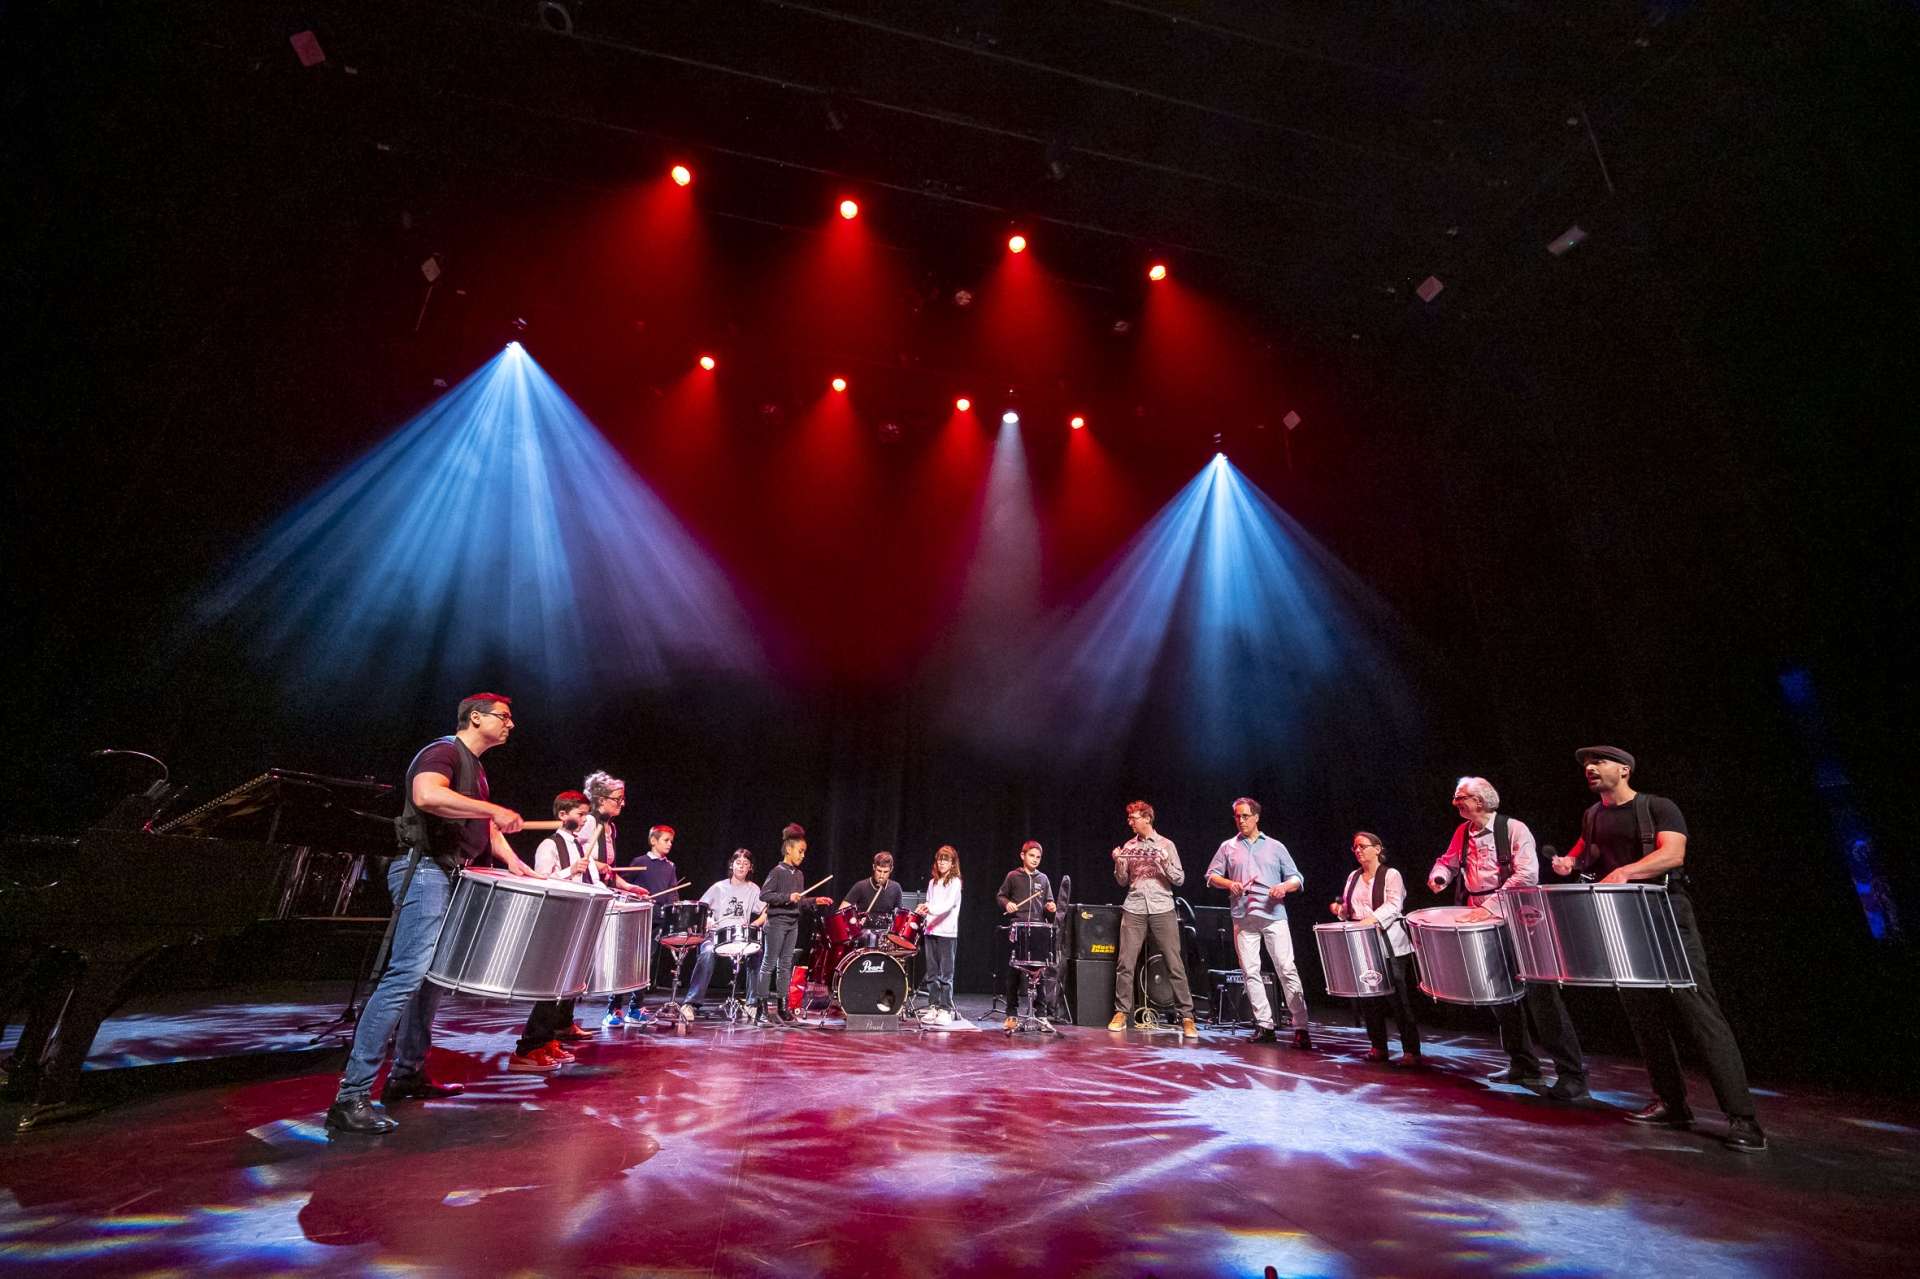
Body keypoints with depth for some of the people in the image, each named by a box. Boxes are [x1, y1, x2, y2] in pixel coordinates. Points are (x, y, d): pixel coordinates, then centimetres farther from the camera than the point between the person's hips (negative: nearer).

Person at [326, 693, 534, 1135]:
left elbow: (486, 826, 25)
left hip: (451, 877, 10)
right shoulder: (443, 752, -10)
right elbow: (426, 796, -31)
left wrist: (512, 861, 13)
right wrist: (495, 809, -28)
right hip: (425, 871, -10)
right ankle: (352, 1096, -12)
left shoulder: (476, 769, 20)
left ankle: (407, 1074, 24)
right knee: (407, 975, -16)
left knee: (433, 976, 14)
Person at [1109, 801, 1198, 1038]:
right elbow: (1123, 881, 13)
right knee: (1125, 963, 0)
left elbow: (1180, 880, 2)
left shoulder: (1166, 845, 3)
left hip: (1162, 909, -2)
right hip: (1134, 910, 2)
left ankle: (1187, 1017, 6)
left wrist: (1165, 863, -15)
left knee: (1175, 964, -2)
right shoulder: (1128, 847, 10)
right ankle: (1121, 1012, 11)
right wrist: (1118, 863, -5)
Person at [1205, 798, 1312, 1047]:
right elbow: (1211, 875, 11)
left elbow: (1297, 879, 9)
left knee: (1287, 970, -6)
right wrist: (1229, 884, -8)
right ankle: (1264, 1025, 12)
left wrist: (1285, 887, -12)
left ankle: (1301, 1028, -2)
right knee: (1250, 972, 3)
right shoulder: (1228, 847, 12)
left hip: (1274, 916, -2)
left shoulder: (1275, 847, 9)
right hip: (1243, 918, 2)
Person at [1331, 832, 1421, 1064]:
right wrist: (1340, 910, 0)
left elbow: (1394, 905, -15)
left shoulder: (1391, 875, -2)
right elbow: (1349, 908, 22)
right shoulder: (1353, 877, 15)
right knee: (1368, 998, 6)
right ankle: (1378, 1047, 17)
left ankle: (1411, 1051, 5)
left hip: (1390, 946, -5)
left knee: (1398, 999, -4)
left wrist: (1372, 919, -29)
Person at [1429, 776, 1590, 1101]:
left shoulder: (1513, 829, -11)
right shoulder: (1462, 832, 7)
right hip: (1483, 926, 6)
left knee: (1539, 995, -6)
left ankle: (1572, 1073, 4)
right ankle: (1523, 1065, 25)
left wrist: (1490, 906, -26)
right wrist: (1438, 875, -4)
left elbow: (1527, 875, -20)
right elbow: (1448, 861, 20)